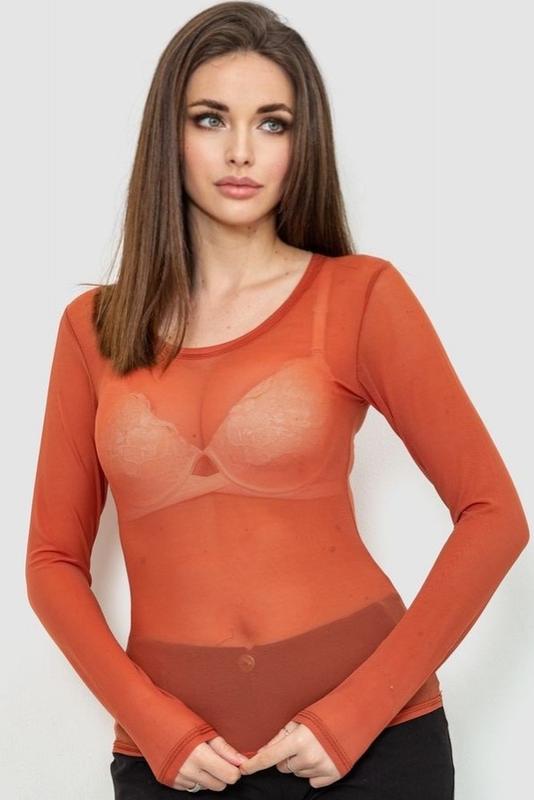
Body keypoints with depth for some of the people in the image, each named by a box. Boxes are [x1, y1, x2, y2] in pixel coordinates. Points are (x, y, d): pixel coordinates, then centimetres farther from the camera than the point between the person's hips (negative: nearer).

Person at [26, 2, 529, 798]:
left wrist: (353, 714, -12)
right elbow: (55, 560, 4)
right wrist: (153, 724, -9)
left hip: (366, 735, -2)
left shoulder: (360, 295, -4)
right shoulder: (94, 326, 3)